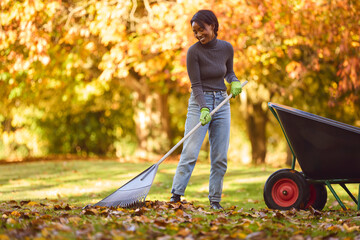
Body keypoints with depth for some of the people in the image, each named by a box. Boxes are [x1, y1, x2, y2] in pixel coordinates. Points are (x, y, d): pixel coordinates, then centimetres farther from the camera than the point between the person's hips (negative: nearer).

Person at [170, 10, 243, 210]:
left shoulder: (227, 48, 0)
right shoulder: (194, 51, -12)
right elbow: (196, 85, -13)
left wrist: (234, 82, -5)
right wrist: (204, 109, -25)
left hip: (222, 103, 4)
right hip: (199, 103, -4)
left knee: (220, 156, 2)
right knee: (190, 152, -12)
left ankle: (215, 200, 9)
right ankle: (176, 196, -8)